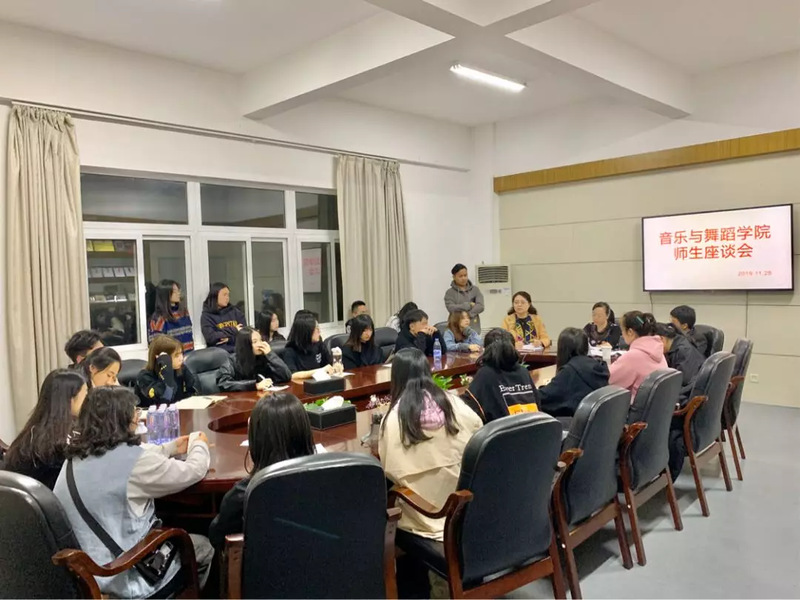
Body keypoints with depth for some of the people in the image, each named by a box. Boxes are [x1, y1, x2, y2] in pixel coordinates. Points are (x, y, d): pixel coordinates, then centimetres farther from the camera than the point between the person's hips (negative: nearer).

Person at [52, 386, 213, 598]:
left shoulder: (78, 454, -1)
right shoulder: (134, 459, -24)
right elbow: (193, 471, -11)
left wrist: (170, 448, 23)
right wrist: (199, 445, 9)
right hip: (122, 576, -8)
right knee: (202, 547, 17)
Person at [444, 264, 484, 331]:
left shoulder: (475, 289, 8)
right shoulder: (450, 292, 3)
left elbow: (480, 306, -3)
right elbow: (451, 308, -11)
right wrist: (469, 305, -6)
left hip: (474, 328, 2)